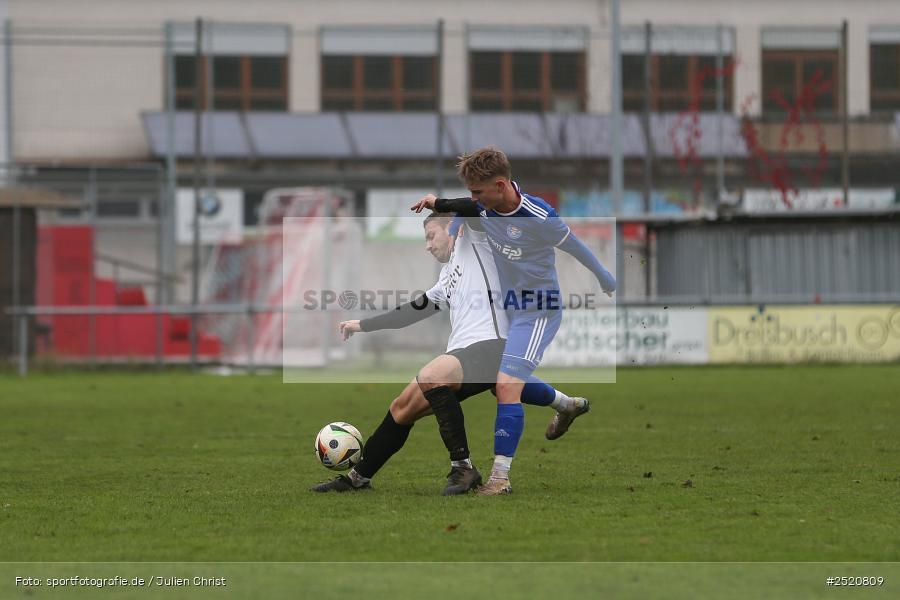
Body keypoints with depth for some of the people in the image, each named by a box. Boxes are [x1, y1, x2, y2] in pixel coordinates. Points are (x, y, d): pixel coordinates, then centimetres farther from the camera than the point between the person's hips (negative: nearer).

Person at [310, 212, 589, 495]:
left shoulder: (472, 241, 9)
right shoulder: (448, 276, 32)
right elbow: (414, 310, 39)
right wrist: (363, 325, 43)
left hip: (490, 345, -10)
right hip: (462, 354, 10)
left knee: (430, 375, -36)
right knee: (401, 408, 10)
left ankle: (462, 468, -28)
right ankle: (358, 478, 24)